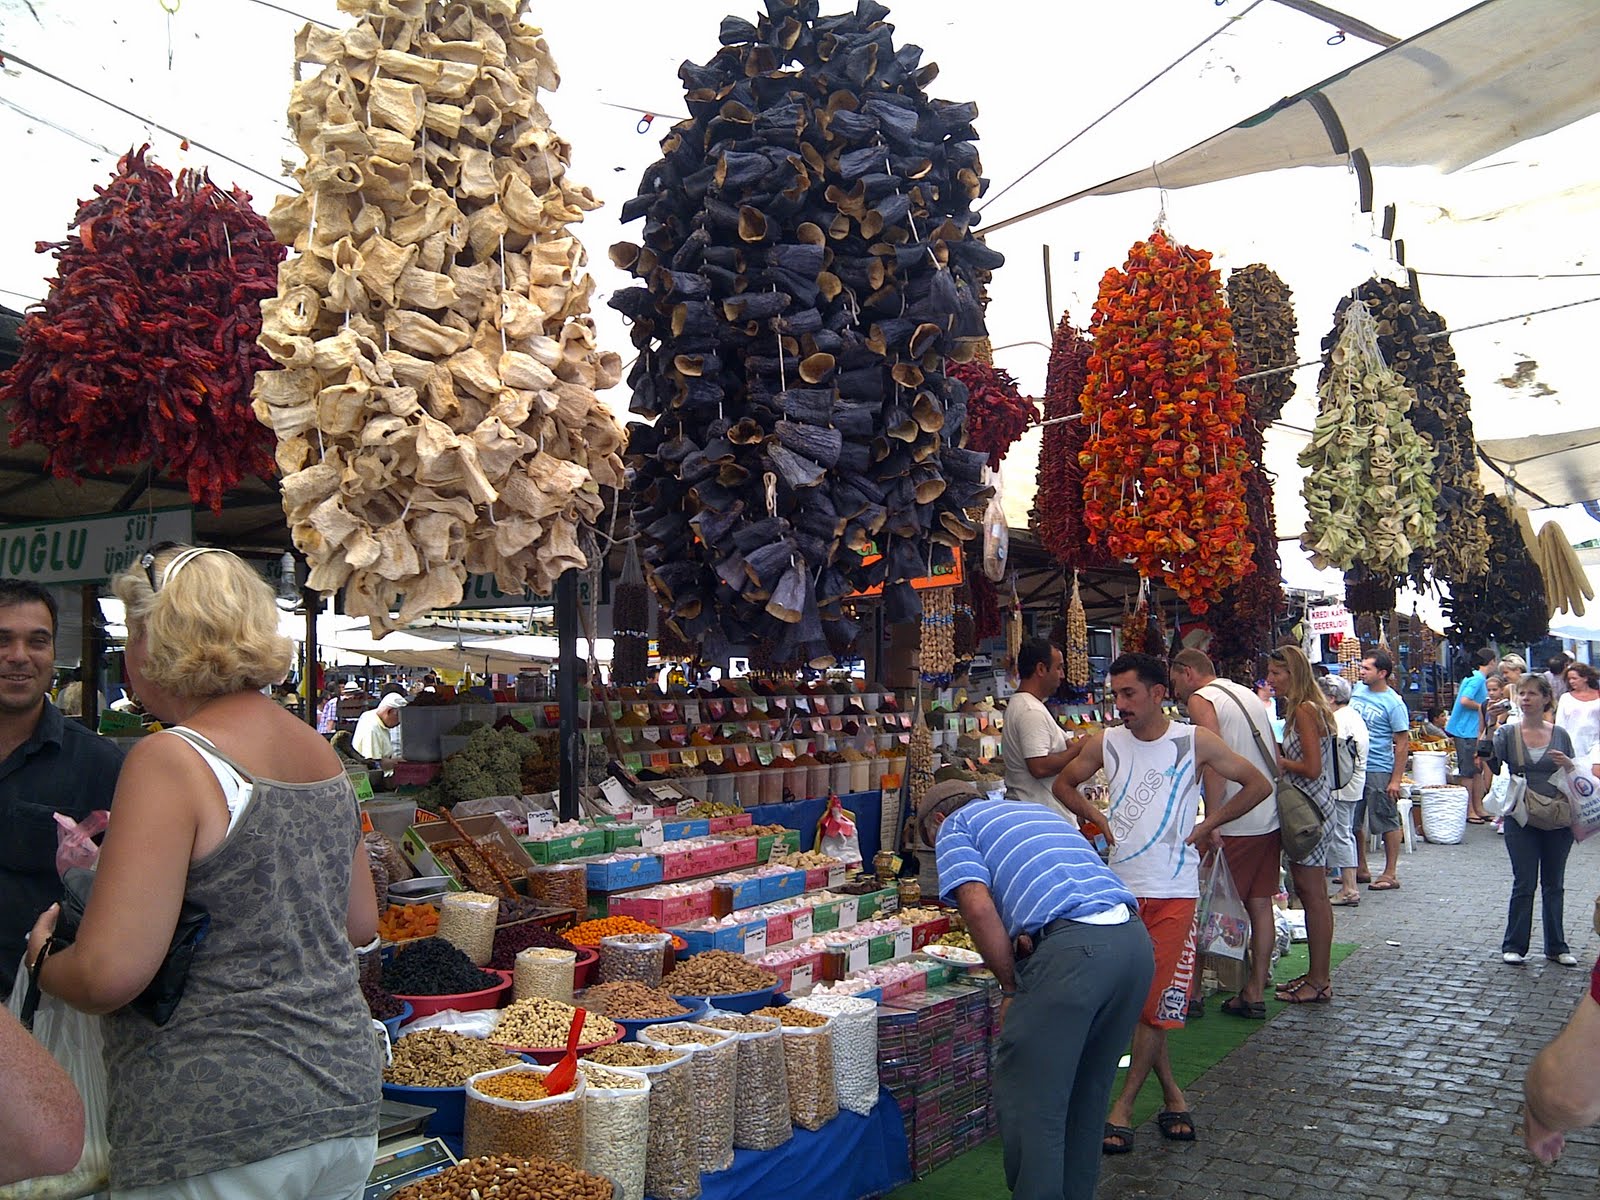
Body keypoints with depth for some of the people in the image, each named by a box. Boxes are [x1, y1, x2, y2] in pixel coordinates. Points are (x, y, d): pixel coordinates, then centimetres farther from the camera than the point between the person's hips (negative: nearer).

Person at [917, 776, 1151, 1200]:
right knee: (1088, 1092, 22)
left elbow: (979, 907, -4)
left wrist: (1011, 987, 5)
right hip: (1134, 939, 8)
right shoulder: (1040, 811, 34)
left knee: (1028, 1098, 4)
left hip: (1072, 949, -8)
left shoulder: (954, 827, 12)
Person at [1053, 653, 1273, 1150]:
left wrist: (1206, 826, 0)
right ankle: (1173, 1096, 23)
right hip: (1120, 888, 3)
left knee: (1155, 1002, -2)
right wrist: (1101, 820, 5)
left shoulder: (1195, 742, -5)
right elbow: (1063, 784, 18)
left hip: (1173, 891, -3)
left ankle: (1123, 1107, 9)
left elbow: (1258, 785, 4)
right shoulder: (1105, 743, 2)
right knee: (1135, 1000, 6)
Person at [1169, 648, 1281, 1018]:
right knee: (1260, 904, 9)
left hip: (1236, 823, -8)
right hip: (1270, 819, 8)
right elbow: (1275, 757, 18)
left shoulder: (1200, 700, -8)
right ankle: (1255, 991, 14)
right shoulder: (1248, 695, 18)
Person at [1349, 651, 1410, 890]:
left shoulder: (1394, 703, -12)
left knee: (1386, 822, 1)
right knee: (1354, 821, 13)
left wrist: (1396, 780, -16)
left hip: (1379, 770, -7)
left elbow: (1403, 743, -12)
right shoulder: (1357, 689, 5)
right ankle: (1360, 869, 25)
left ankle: (1390, 874, 9)